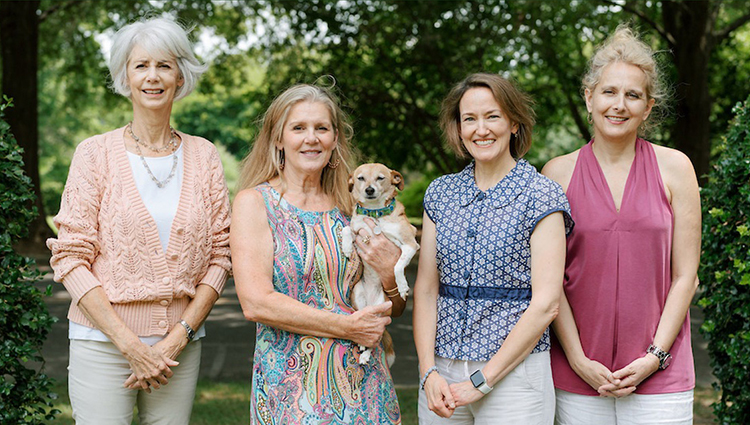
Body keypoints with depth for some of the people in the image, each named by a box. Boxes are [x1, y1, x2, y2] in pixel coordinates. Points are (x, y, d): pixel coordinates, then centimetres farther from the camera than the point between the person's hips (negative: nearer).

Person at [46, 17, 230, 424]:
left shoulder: (203, 156, 7)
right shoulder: (95, 154, 0)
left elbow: (220, 253, 5)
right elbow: (71, 257, -4)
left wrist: (179, 337, -6)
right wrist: (131, 345, -11)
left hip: (180, 346, 2)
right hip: (103, 341, -2)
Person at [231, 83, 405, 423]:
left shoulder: (350, 208, 8)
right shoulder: (254, 202, -3)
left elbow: (393, 311, 13)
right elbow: (256, 303, -15)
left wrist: (389, 274, -9)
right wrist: (346, 326, -14)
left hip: (364, 381, 4)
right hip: (291, 389, -3)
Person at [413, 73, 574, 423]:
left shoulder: (541, 195, -6)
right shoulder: (440, 193, 8)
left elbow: (545, 303, -11)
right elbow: (426, 289, 6)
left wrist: (482, 380, -13)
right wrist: (428, 371, -6)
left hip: (513, 373, -4)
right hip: (441, 372, 4)